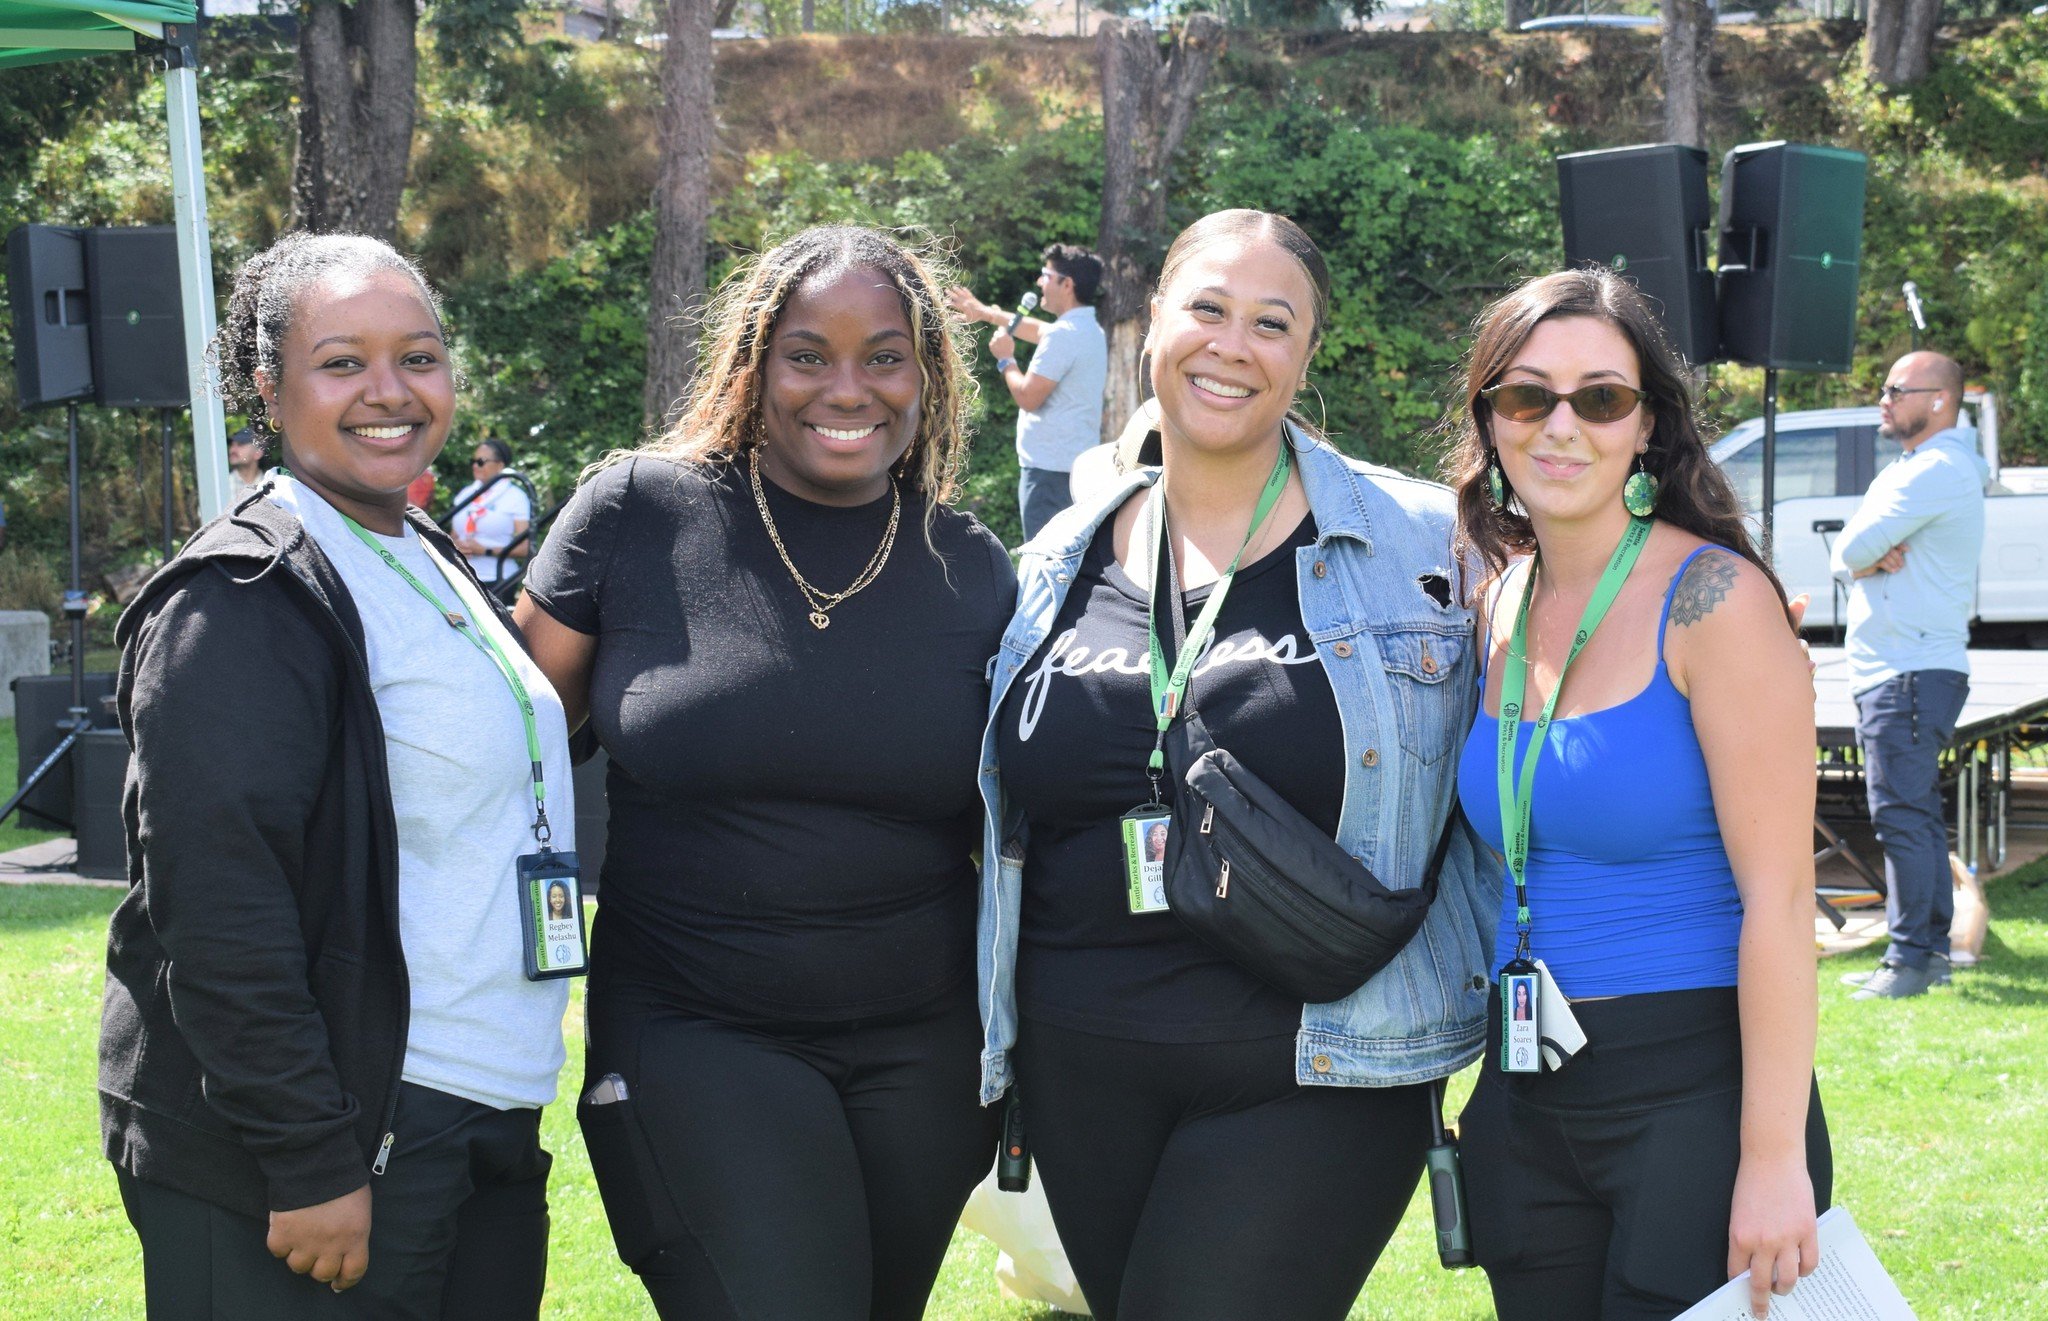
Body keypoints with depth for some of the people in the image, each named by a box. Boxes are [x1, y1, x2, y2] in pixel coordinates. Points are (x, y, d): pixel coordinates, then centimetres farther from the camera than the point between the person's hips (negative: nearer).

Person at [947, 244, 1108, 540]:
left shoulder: (1063, 335, -17)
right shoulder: (1089, 330, 13)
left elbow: (1028, 397, -16)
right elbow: (1039, 331, 30)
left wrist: (1005, 359, 1)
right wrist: (985, 312, 36)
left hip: (1050, 468, -10)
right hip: (1079, 464, 10)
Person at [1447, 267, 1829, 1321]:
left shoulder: (1713, 600, -12)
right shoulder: (1502, 609, 8)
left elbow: (1778, 895, -16)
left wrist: (1775, 1157, -20)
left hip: (1698, 1089, -6)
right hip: (1525, 1102, 7)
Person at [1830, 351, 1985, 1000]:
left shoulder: (1938, 470, -14)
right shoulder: (1906, 470, 19)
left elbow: (1851, 549, -19)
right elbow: (1844, 554, 11)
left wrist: (1866, 555, 2)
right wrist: (1876, 559, -9)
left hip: (1915, 672, -10)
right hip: (1887, 671, 10)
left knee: (1902, 813, -10)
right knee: (1913, 813, 13)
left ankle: (1911, 958, -9)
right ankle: (1932, 948, 19)